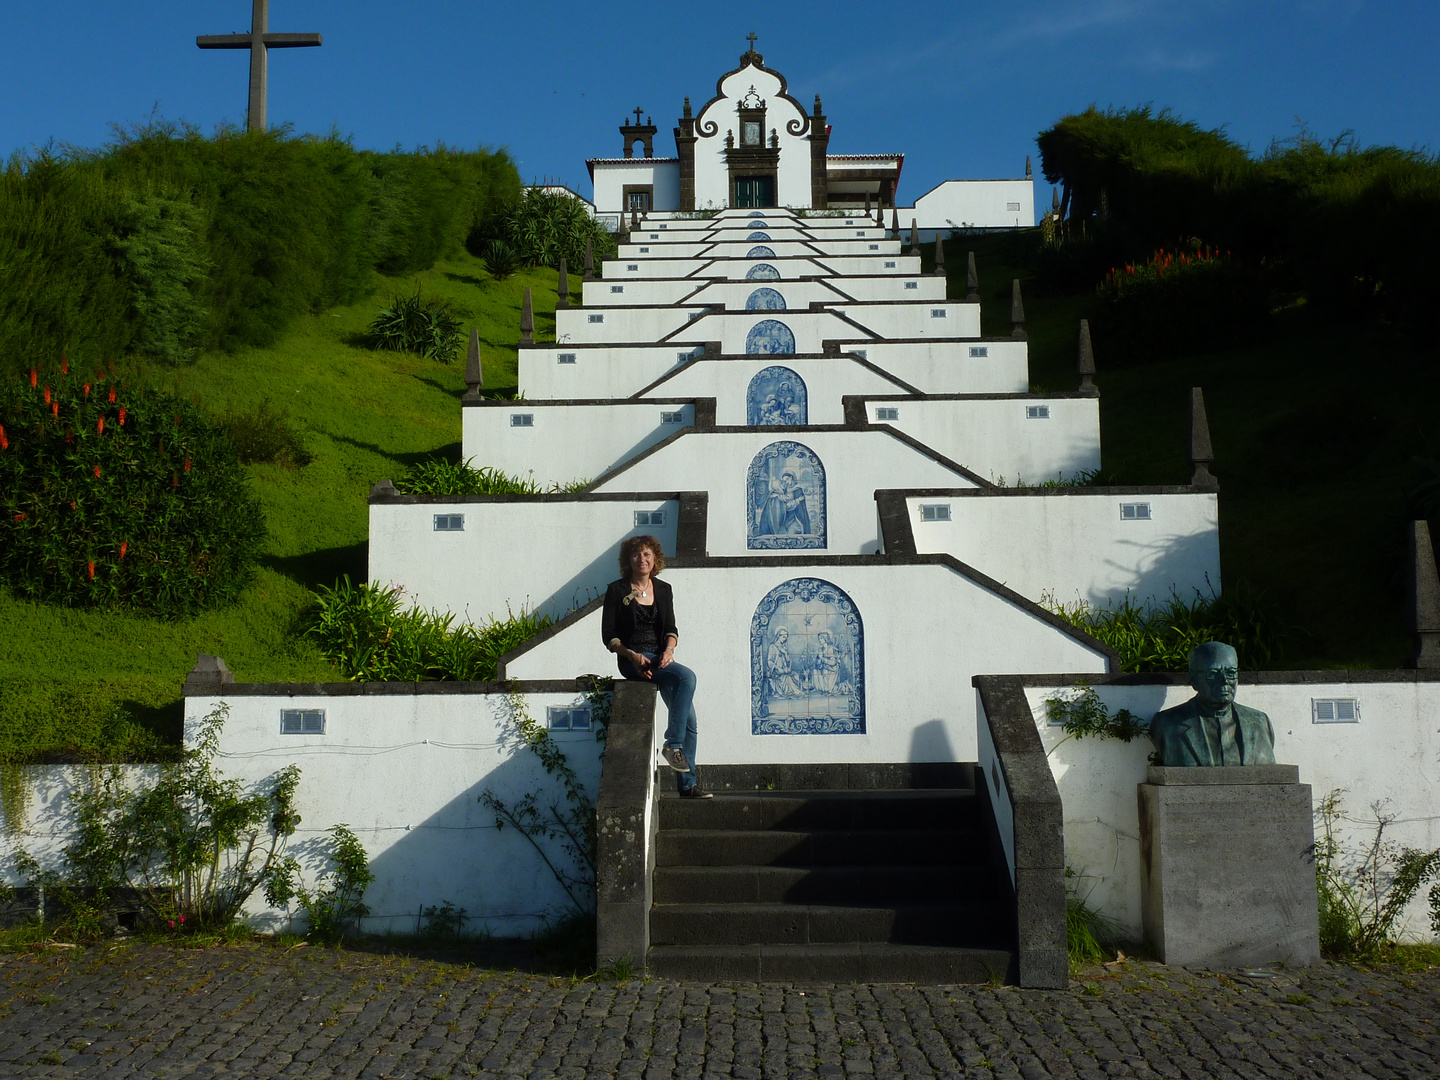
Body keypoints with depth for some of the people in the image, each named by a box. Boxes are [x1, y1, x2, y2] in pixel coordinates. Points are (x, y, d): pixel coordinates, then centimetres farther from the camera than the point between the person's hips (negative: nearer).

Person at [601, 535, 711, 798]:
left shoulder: (663, 590, 14)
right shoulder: (617, 591, 1)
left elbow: (671, 628, 11)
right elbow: (608, 636, -1)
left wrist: (669, 649, -11)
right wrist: (633, 656, -15)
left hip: (660, 658, 5)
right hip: (631, 659, -5)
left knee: (689, 716, -10)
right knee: (687, 676, -31)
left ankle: (687, 784, -3)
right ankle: (673, 745, -24)